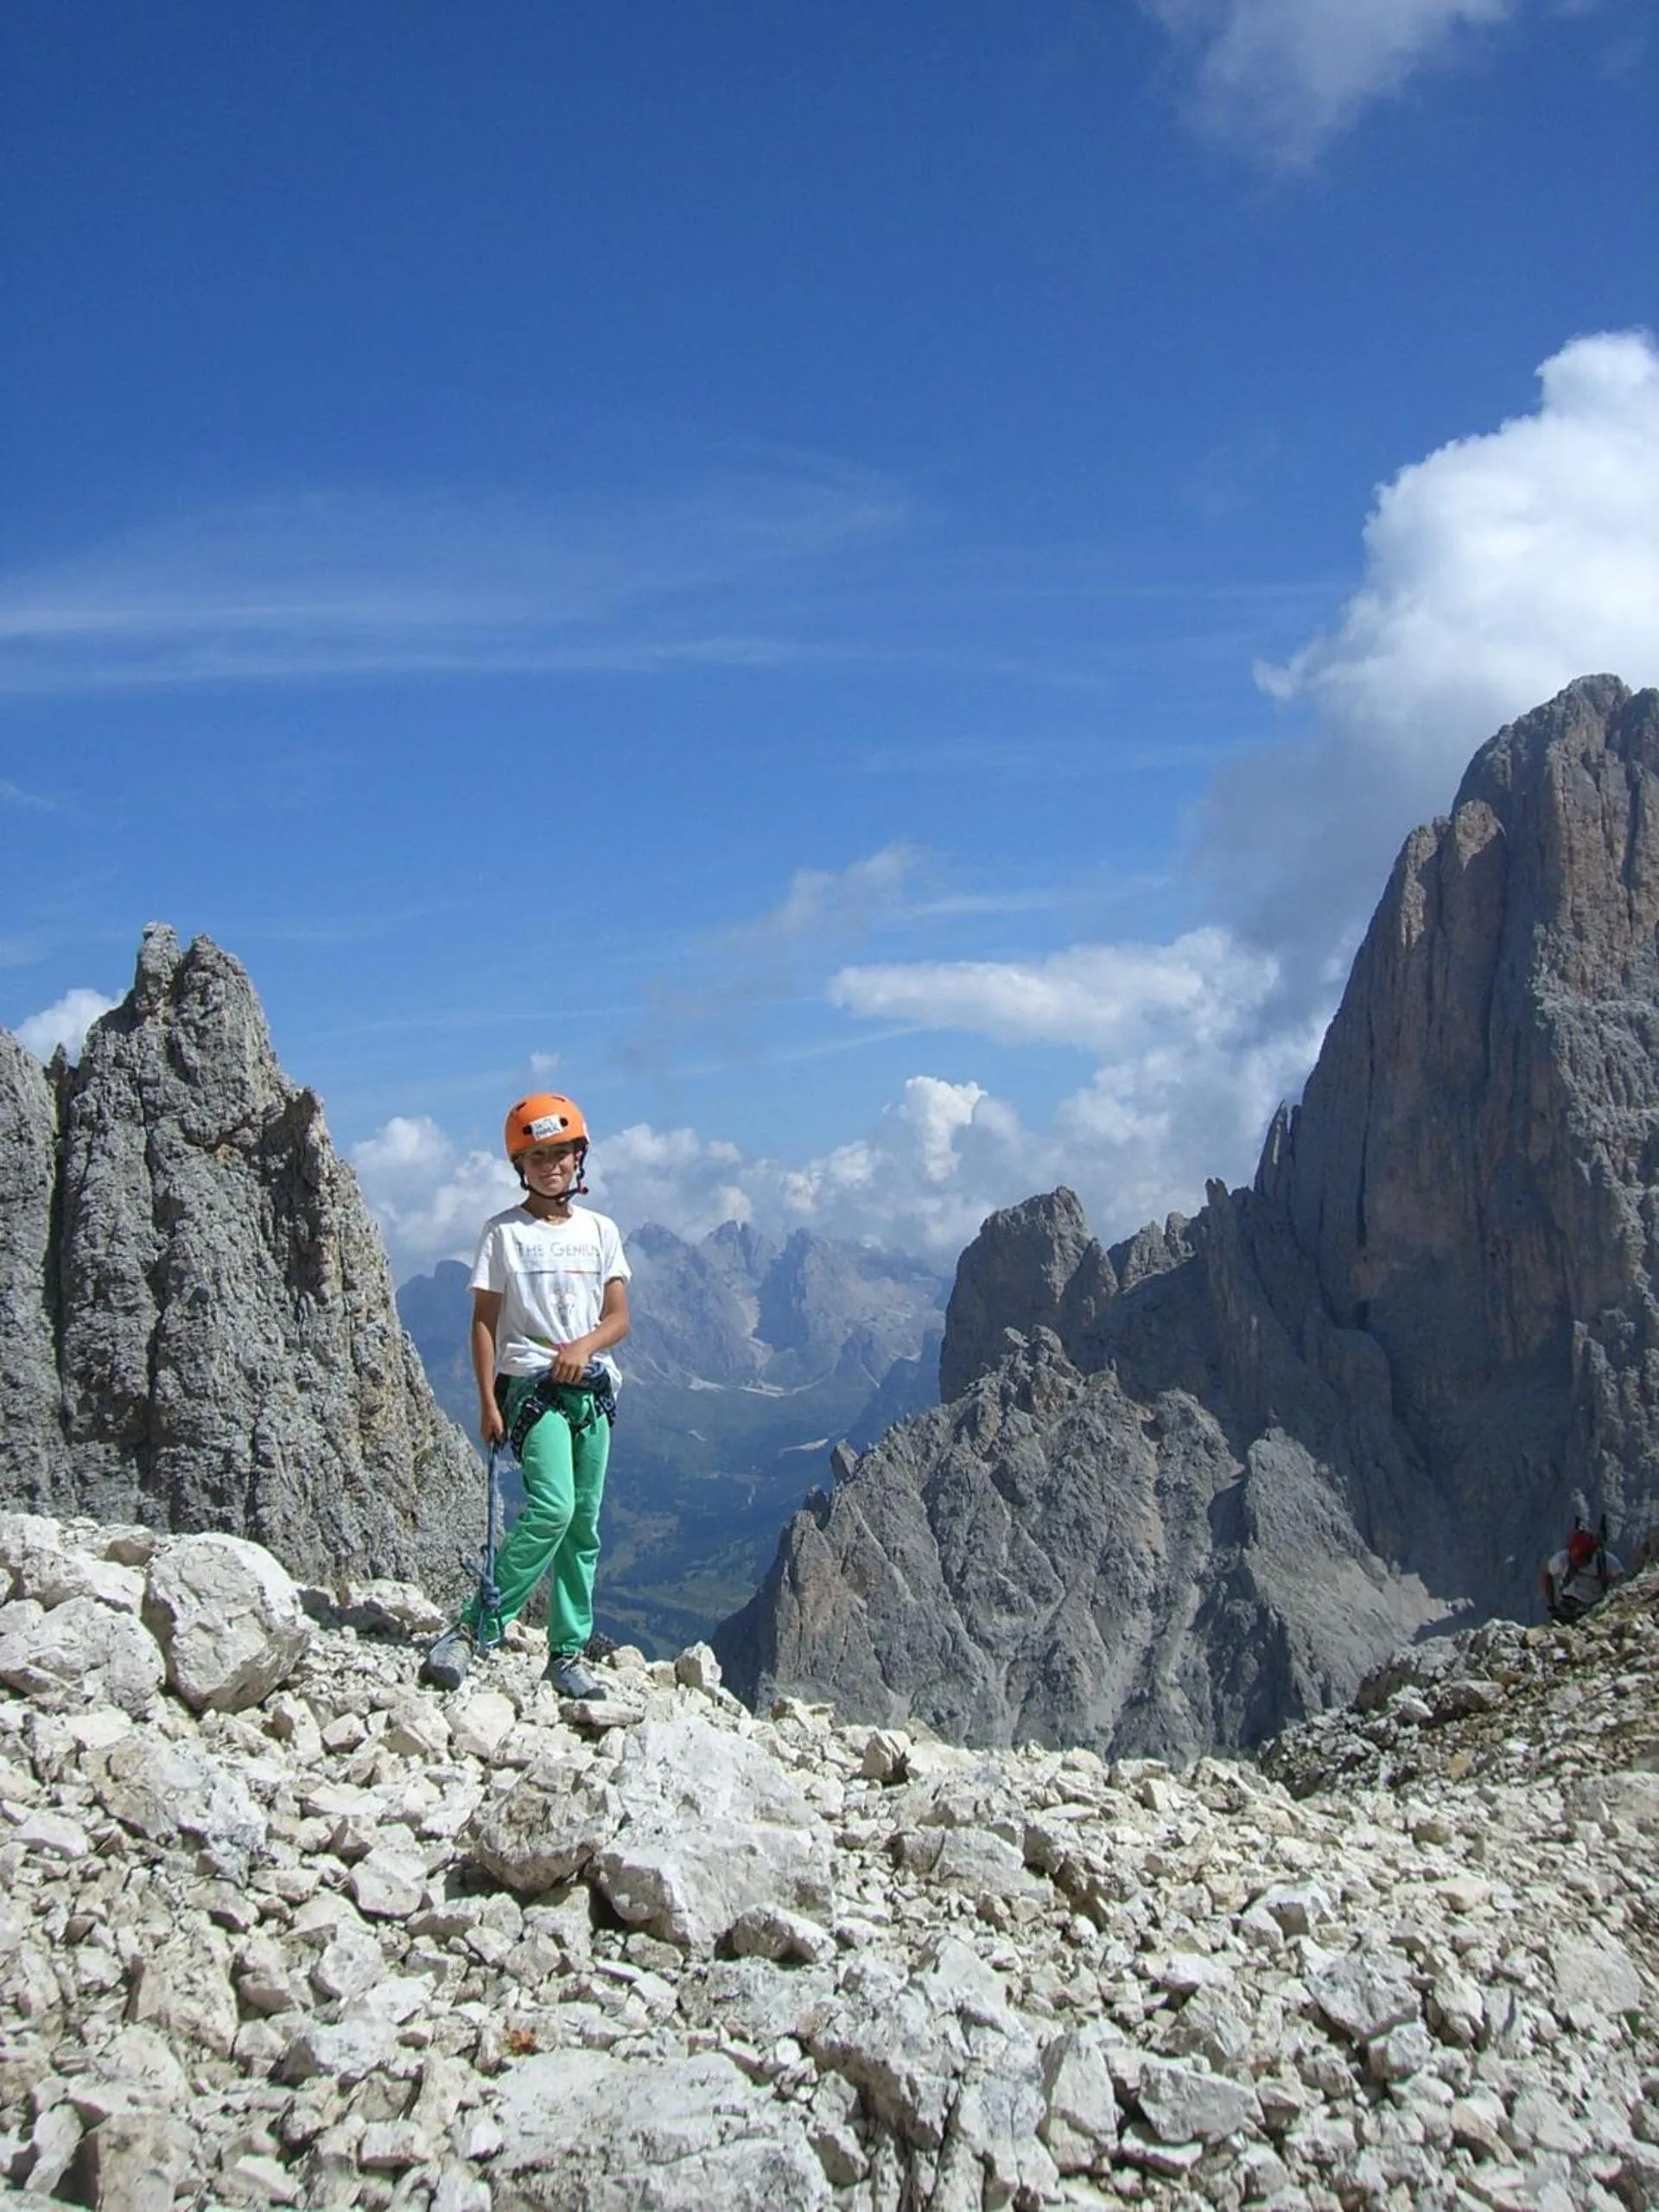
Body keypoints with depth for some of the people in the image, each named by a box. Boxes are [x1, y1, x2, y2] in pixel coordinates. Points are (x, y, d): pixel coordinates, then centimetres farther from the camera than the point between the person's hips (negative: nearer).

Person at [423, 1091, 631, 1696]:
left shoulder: (600, 1231, 11)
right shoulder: (504, 1232, 1)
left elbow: (619, 1318, 7)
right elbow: (484, 1322, -1)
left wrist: (585, 1346, -14)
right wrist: (488, 1402, -8)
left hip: (593, 1385, 4)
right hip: (531, 1382, -4)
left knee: (582, 1524, 4)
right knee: (551, 1509, -21)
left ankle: (568, 1653, 11)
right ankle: (472, 1628, -14)